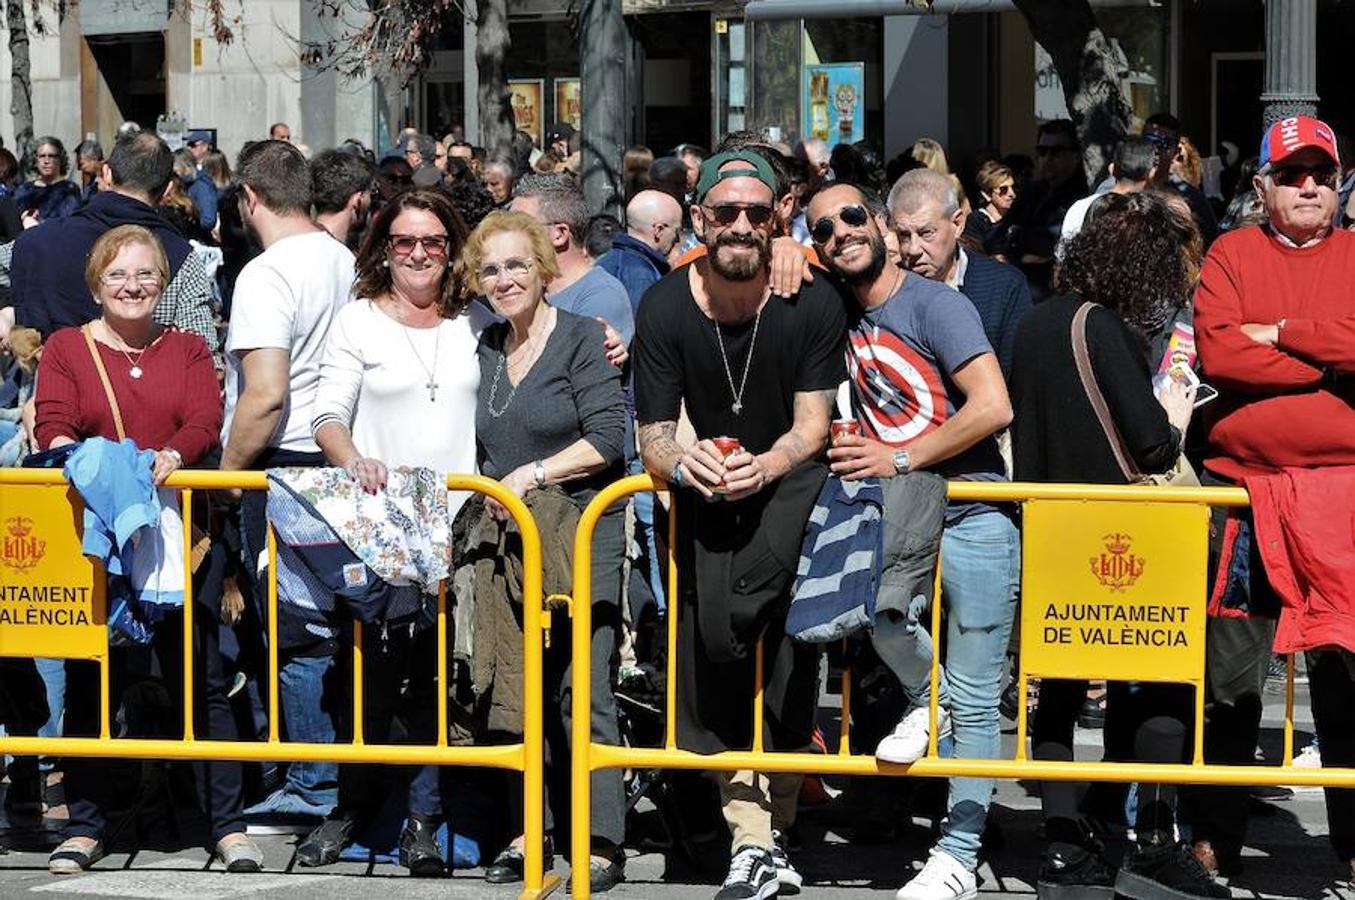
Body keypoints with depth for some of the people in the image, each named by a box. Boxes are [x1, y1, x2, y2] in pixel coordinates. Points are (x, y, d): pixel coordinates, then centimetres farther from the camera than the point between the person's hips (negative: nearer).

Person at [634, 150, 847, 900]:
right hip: (708, 491, 3)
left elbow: (812, 429, -11)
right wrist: (679, 460, -30)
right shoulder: (664, 308, -7)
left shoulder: (812, 302, -12)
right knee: (710, 640, -12)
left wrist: (764, 468, -32)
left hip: (792, 478, -3)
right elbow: (653, 436, -6)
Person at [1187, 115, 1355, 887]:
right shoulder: (1232, 256, 4)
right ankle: (1216, 835, 18)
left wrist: (1285, 332, -12)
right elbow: (1218, 353, -11)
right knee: (1229, 672, 7)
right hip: (1244, 485, 0)